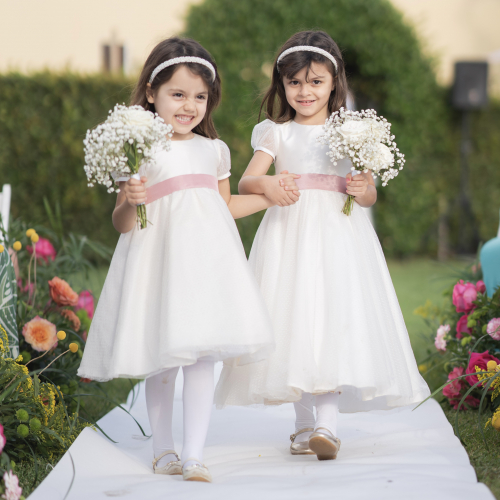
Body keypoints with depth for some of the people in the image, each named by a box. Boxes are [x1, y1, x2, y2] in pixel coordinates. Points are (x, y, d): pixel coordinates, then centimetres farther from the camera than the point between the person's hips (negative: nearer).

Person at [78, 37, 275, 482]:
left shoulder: (214, 150, 13)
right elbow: (121, 222, -1)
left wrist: (268, 197, 19)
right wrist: (130, 202, -21)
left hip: (206, 256, 3)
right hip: (159, 257, -3)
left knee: (202, 354, -5)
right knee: (161, 359, 5)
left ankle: (195, 455, -3)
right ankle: (163, 449, 22)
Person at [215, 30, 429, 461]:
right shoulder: (277, 134, 9)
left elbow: (370, 196, 11)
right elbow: (245, 182, -2)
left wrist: (363, 190, -12)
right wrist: (267, 185, -24)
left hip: (338, 236, -1)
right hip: (290, 236, 1)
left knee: (336, 321, -13)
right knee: (294, 322, 0)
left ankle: (328, 423, -19)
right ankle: (304, 421, 12)